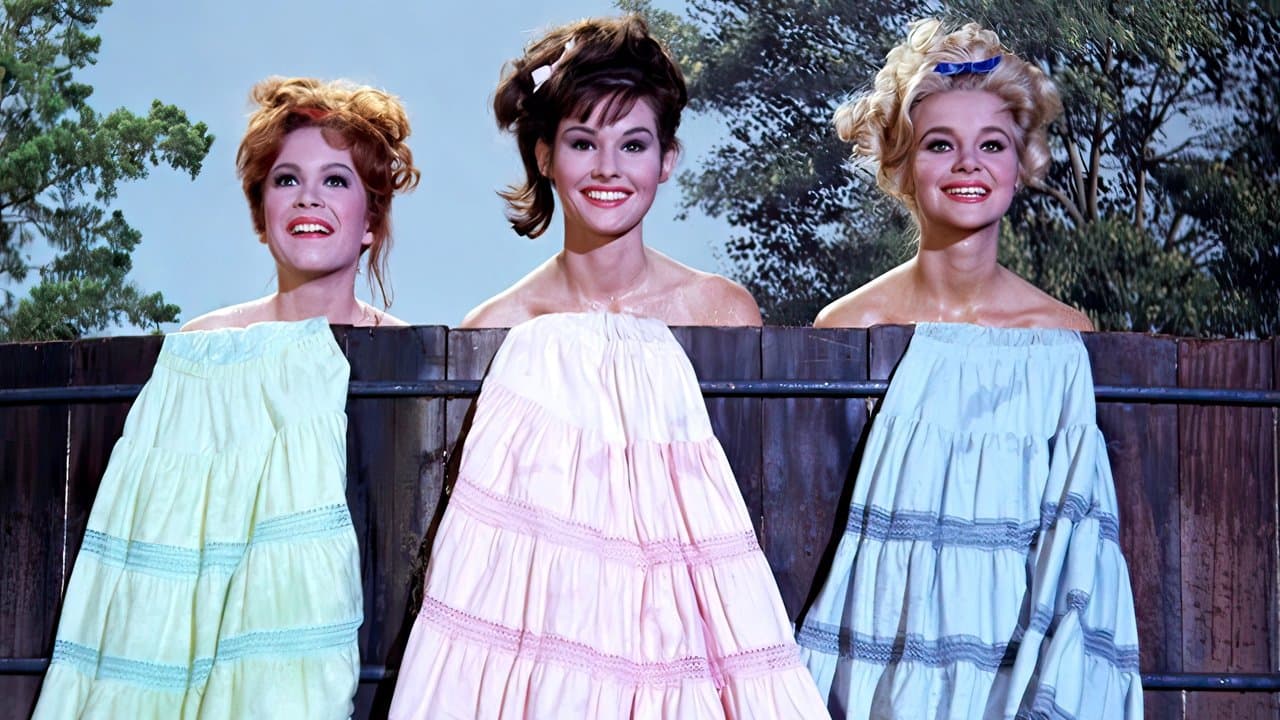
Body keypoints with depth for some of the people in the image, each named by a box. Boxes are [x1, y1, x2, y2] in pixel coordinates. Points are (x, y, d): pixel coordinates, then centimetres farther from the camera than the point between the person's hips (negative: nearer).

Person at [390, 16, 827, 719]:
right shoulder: (495, 329, -4)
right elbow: (473, 516, 3)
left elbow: (761, 490, 2)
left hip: (674, 631, 0)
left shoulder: (724, 313, -3)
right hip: (531, 629, 0)